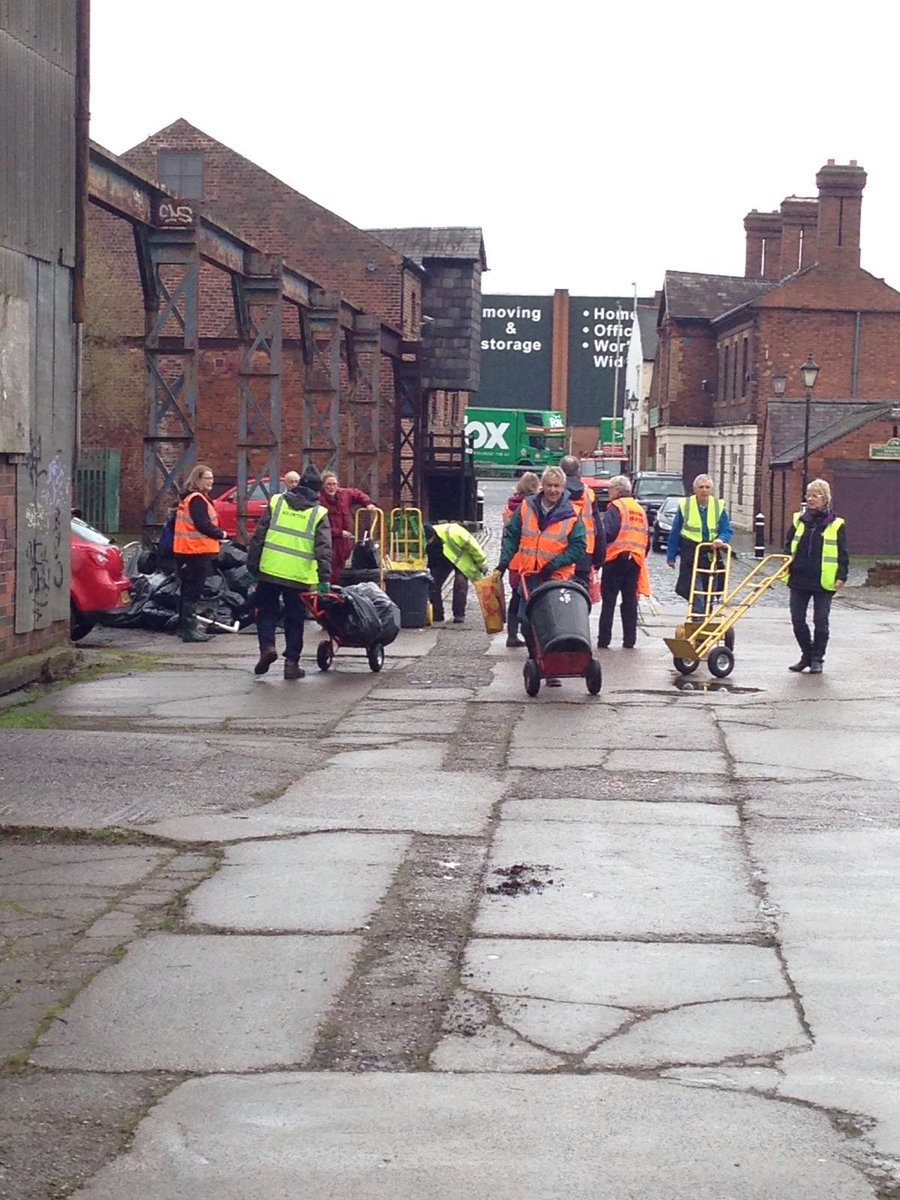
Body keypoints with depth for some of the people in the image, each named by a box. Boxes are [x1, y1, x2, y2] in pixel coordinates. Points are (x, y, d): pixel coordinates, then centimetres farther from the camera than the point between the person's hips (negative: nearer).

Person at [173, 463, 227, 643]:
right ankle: (189, 628, -8)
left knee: (189, 589, 16)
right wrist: (220, 534, -8)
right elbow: (203, 525, -22)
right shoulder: (197, 500, -15)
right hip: (198, 551, -10)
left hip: (186, 551, 10)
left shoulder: (187, 498, 17)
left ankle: (188, 625, 23)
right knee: (193, 590, -8)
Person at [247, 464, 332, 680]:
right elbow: (324, 549, -8)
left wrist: (252, 564, 9)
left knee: (266, 611, 16)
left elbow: (258, 536, 4)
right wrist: (324, 579, -9)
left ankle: (267, 646, -5)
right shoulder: (319, 514, 0)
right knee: (294, 620, 10)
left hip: (269, 571, 1)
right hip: (298, 577, -1)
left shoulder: (277, 502, 4)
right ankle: (292, 662, 8)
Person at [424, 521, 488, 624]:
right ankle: (437, 614, 4)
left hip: (461, 558, -4)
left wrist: (482, 563, -17)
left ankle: (459, 615, -8)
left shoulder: (451, 533, -40)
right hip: (441, 561, 4)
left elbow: (472, 545, -27)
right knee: (433, 583, -8)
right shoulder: (425, 544, -27)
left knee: (460, 583, -19)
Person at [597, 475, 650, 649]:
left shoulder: (615, 507, -7)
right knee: (630, 601, 9)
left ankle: (604, 640, -3)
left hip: (616, 558, -6)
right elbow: (646, 537, 19)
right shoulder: (640, 509, 17)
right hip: (635, 559, 6)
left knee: (608, 601, -2)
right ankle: (629, 640, 8)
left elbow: (607, 533, -18)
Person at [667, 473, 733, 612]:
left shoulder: (719, 507, 5)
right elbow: (674, 533, 3)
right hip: (690, 553, -3)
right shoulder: (685, 506, -1)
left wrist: (721, 539, -19)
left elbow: (727, 531, 5)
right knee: (694, 586, -15)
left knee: (708, 590, 9)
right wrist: (671, 556, 2)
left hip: (710, 554, 3)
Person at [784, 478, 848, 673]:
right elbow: (789, 546, 16)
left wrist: (841, 576, -12)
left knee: (820, 621, 0)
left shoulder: (836, 525, -1)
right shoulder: (799, 520, 9)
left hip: (824, 582, -4)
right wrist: (787, 559, -3)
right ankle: (807, 655, 21)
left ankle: (817, 659, 13)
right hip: (799, 579, 4)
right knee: (797, 620, 5)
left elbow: (842, 554, -1)